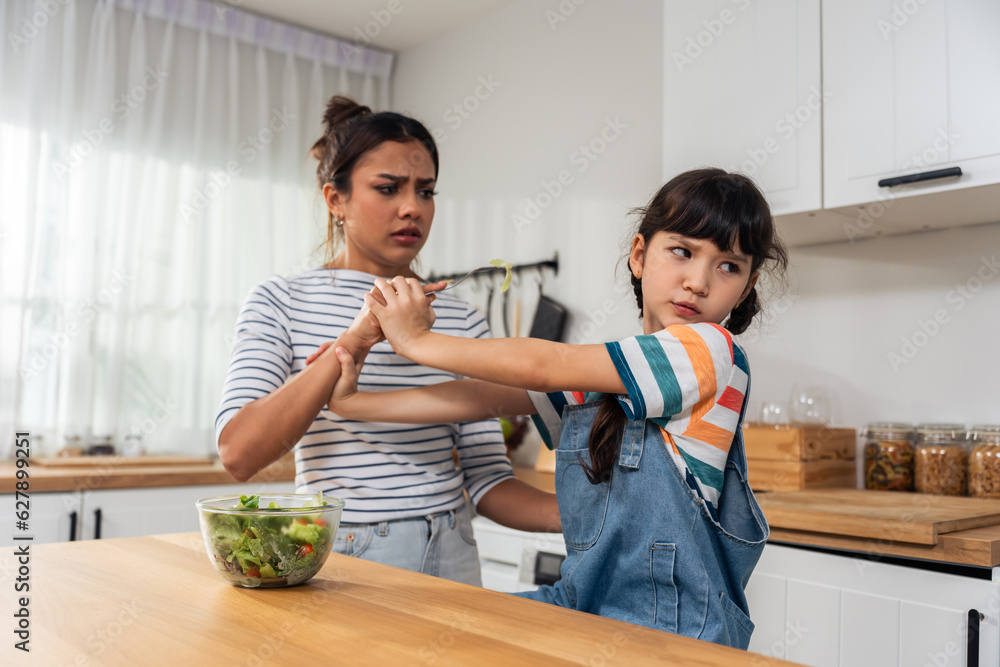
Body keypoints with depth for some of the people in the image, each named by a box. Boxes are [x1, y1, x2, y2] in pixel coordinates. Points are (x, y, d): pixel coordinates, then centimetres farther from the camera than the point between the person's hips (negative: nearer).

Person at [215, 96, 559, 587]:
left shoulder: (461, 321, 6)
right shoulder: (280, 303, 0)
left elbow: (487, 482, 3)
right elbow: (238, 455, -14)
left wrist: (576, 513, -15)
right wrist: (355, 340, -20)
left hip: (448, 561, 2)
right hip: (332, 560, -2)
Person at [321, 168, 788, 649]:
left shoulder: (712, 350, -14)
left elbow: (540, 367, -13)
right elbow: (489, 398, 6)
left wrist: (418, 340, -3)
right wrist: (355, 403, 2)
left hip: (670, 628, -7)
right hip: (584, 609, 7)